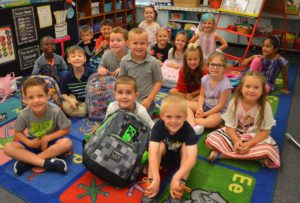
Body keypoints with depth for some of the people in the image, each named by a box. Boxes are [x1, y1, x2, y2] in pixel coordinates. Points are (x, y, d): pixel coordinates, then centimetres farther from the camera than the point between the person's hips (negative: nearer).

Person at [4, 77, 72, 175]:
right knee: (8, 148, -21)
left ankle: (27, 160, -24)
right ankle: (46, 162, -28)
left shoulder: (55, 111, -25)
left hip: (51, 141, -1)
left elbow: (66, 129, -14)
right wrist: (28, 142, -20)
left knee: (67, 143, -32)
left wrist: (47, 138, -22)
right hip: (33, 142, 2)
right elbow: (18, 132, -3)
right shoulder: (24, 114, -20)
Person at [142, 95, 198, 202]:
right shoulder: (158, 126, -29)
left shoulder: (187, 129, -31)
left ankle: (181, 184, -28)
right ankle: (150, 182, -28)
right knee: (160, 145, -29)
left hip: (180, 158, 0)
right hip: (163, 157, 0)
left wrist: (176, 177, -51)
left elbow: (192, 158, -40)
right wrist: (155, 179, -49)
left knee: (186, 146, -29)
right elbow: (153, 153, -38)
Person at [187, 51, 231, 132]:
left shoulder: (225, 84, -23)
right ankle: (192, 124, -29)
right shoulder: (205, 78, -7)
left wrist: (205, 114, -18)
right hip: (205, 106, 6)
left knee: (210, 122, -37)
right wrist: (200, 107, -17)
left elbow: (221, 105, -18)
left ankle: (189, 118, -14)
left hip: (218, 111, -6)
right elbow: (202, 96, 2)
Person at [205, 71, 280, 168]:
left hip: (256, 138, 0)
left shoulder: (265, 106, -16)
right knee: (211, 139, -21)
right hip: (235, 134, 0)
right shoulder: (234, 102, -14)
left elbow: (265, 131, -13)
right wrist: (236, 140, -30)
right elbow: (229, 126, -11)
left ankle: (221, 154, -25)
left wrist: (249, 144, -28)